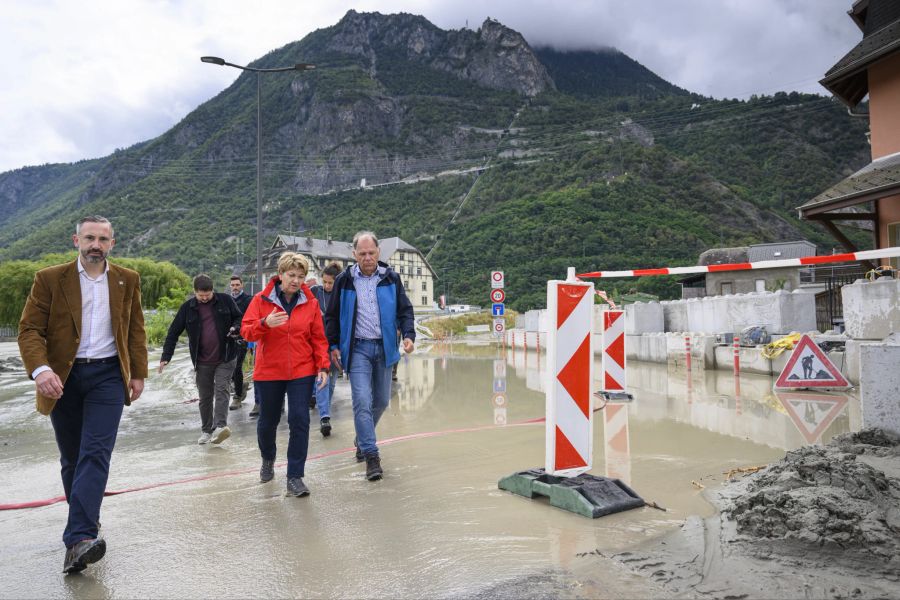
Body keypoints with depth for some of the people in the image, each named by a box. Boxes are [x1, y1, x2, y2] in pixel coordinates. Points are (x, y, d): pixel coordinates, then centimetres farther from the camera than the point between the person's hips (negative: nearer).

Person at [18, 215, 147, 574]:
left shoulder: (127, 281, 6)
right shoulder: (50, 279, -1)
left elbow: (136, 330, 10)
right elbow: (29, 329, -5)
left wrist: (138, 373, 6)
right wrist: (40, 369, -21)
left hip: (108, 374, 0)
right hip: (64, 377, 1)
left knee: (95, 454, -12)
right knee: (71, 458, 12)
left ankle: (79, 538, -16)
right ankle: (85, 522, 30)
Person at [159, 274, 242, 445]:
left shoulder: (225, 300, -1)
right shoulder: (188, 307, 1)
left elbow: (239, 318, 9)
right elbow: (174, 332, 5)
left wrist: (236, 328, -15)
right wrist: (165, 356, -1)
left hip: (225, 359, -2)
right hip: (202, 362, 2)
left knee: (221, 390, -14)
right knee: (205, 397, 10)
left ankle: (220, 426, -20)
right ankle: (206, 431, 22)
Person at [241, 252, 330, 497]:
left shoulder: (311, 303, 1)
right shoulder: (261, 300, -3)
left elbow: (318, 338, 4)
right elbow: (246, 330, -9)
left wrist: (323, 366, -5)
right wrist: (265, 323, -29)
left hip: (302, 372, 0)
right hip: (268, 372, 0)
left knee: (300, 421, -9)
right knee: (268, 421, 14)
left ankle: (295, 477, 0)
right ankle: (268, 460, 44)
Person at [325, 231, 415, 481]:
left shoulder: (391, 278, 3)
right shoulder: (344, 280, 0)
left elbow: (405, 310, 7)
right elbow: (332, 315, 8)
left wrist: (408, 335, -8)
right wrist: (333, 345, 2)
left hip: (384, 347, 3)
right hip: (357, 348, -2)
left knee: (381, 400, 11)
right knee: (362, 401, -13)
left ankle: (362, 440, 35)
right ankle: (371, 455, -7)